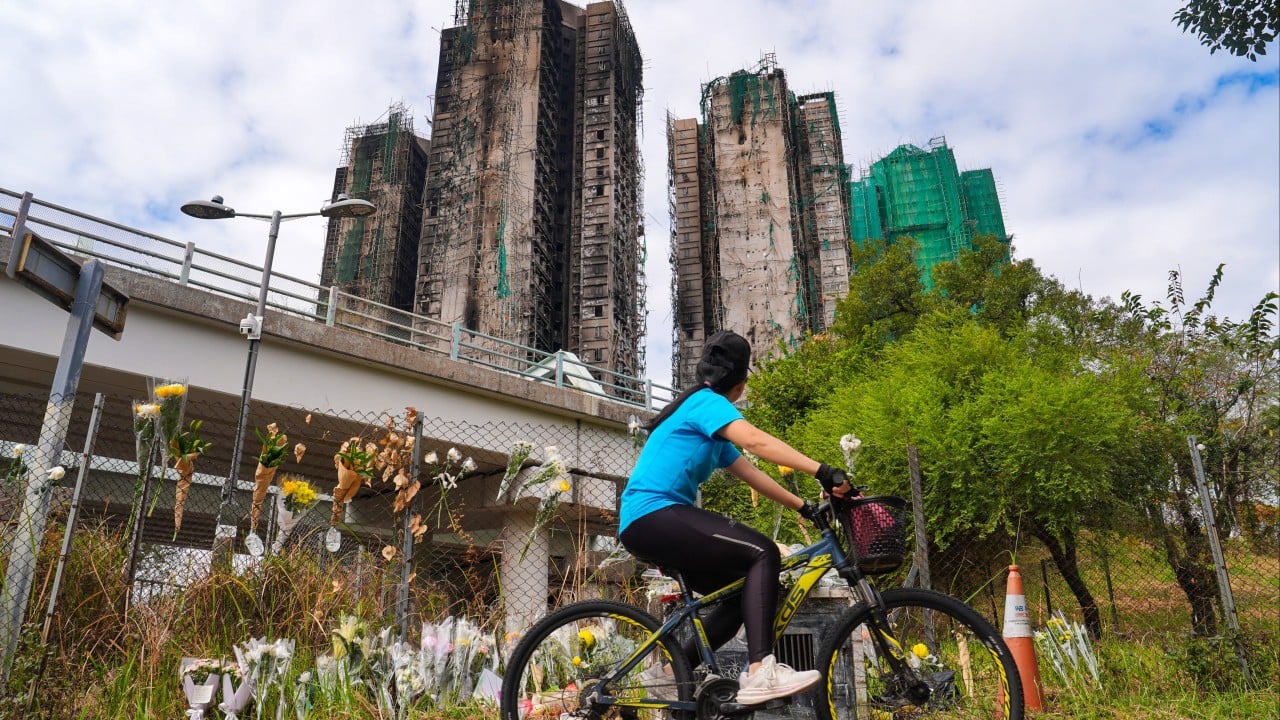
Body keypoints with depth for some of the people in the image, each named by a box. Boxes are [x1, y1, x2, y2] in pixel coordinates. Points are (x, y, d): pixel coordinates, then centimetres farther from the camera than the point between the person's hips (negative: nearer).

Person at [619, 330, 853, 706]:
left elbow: (751, 474, 19)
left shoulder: (707, 418, 23)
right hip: (653, 516, -10)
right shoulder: (706, 402, -7)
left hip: (646, 525, 10)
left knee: (745, 592, 11)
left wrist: (805, 507, 13)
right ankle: (760, 672, -24)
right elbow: (756, 441, -24)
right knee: (763, 553, -18)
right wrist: (822, 471, -30)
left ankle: (669, 673, 15)